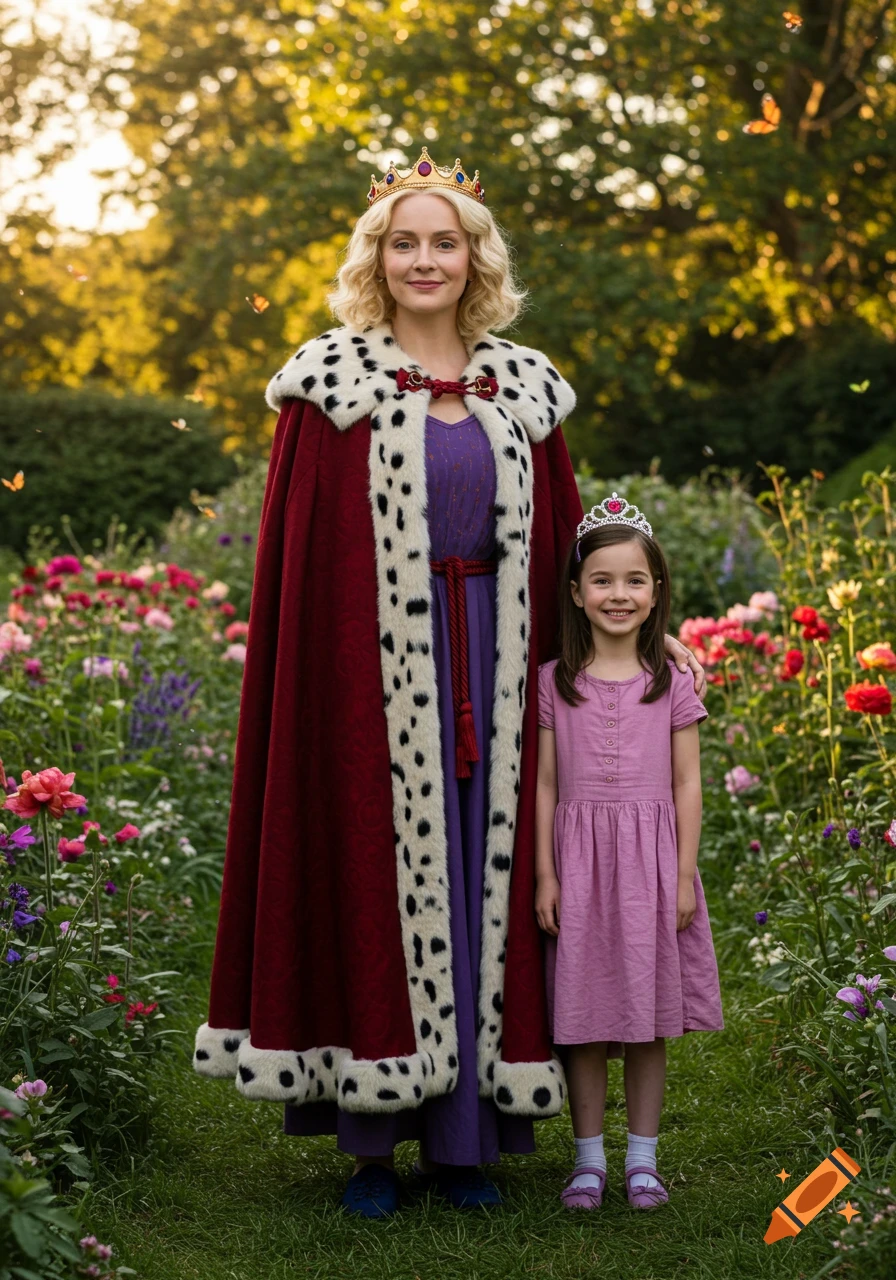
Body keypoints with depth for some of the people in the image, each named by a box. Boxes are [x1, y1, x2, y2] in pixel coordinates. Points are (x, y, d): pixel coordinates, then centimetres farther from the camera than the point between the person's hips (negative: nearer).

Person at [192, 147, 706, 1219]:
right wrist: (330, 679, -8)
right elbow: (298, 554, -3)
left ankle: (460, 1132, 15)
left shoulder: (521, 388, 10)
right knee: (377, 875, 1)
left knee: (480, 877, 6)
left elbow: (553, 546, 13)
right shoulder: (333, 382, -1)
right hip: (374, 668, -3)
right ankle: (369, 1138, 10)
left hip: (485, 674, 4)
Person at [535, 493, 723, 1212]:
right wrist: (545, 873, -3)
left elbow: (687, 784, 4)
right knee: (583, 1018, 2)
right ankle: (589, 1158, 14)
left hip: (652, 858, 0)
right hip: (579, 860, 0)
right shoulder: (554, 683, 2)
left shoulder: (671, 684, 3)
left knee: (650, 1017, 5)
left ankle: (643, 1158, 16)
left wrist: (685, 875, -2)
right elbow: (544, 784, 3)